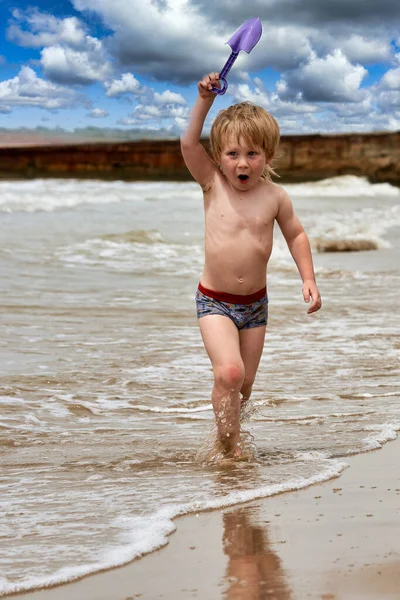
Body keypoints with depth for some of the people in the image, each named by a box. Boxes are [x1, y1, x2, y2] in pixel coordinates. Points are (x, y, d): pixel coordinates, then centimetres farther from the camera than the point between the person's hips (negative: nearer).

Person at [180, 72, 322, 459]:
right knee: (229, 372, -21)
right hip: (214, 302, -2)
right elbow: (188, 143, -15)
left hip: (255, 303, 3)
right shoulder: (213, 185, -6)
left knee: (244, 386, 9)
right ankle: (230, 446, -6)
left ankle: (226, 437, 30)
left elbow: (296, 236, 10)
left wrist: (308, 279, 3)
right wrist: (205, 100, -20)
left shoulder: (274, 196, -3)